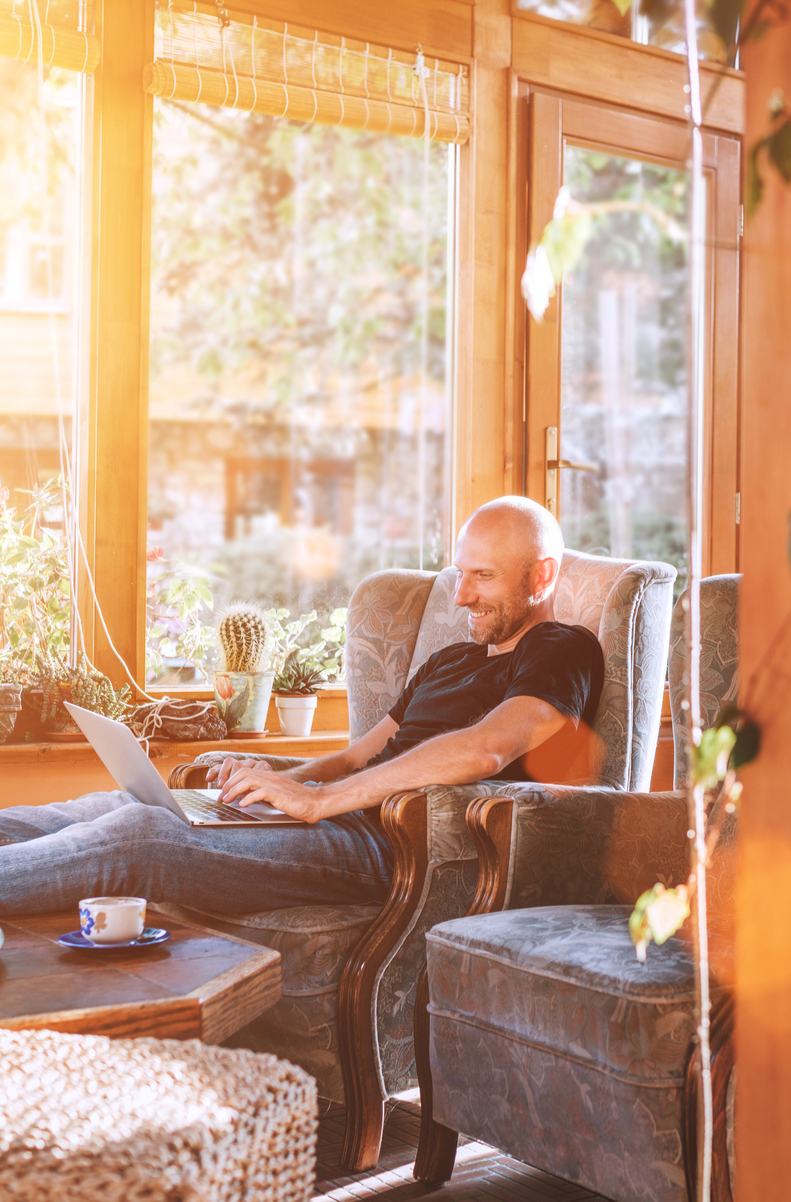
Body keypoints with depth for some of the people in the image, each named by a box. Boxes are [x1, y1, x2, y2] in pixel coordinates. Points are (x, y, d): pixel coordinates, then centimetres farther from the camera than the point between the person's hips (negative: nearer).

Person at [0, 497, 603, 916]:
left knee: (135, 833, -22)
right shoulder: (449, 661, 29)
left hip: (388, 842, -9)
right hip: (340, 816, 9)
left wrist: (317, 799, -20)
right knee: (114, 803, -3)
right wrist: (273, 783, 4)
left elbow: (485, 750, -20)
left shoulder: (564, 652, -1)